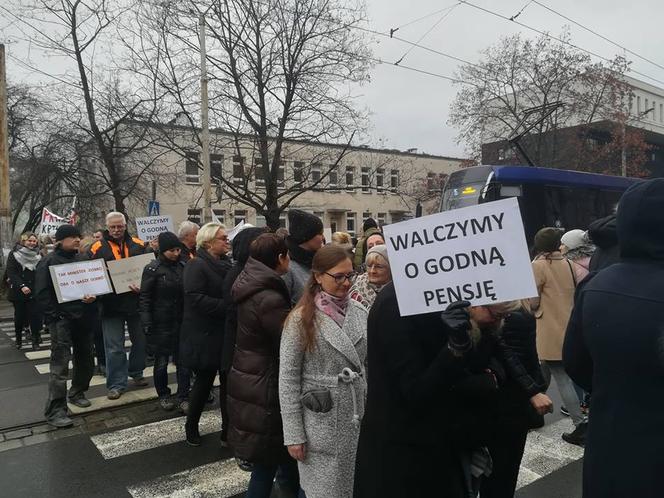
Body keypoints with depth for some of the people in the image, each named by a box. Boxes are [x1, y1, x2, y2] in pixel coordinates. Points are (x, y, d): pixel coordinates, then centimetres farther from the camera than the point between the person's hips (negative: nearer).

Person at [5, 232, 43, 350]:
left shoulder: (39, 255, 6)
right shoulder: (14, 255, -1)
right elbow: (11, 273, -8)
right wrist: (21, 286, -20)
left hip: (34, 292, 1)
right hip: (19, 292, -1)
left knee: (35, 316, -5)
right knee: (19, 316, 9)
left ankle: (36, 340, 3)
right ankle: (18, 339, 26)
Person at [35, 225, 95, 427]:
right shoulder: (49, 262, -4)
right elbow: (42, 293, -9)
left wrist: (92, 296, -3)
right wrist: (55, 317, -16)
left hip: (83, 317, 6)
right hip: (62, 320, -6)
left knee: (85, 359, 13)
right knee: (60, 365, -8)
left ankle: (77, 393, 34)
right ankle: (55, 410, -2)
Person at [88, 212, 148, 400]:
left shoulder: (138, 245, 3)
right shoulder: (98, 248, 0)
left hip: (136, 302, 2)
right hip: (111, 305, -2)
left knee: (140, 340, 15)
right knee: (114, 347, 3)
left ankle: (136, 372, 35)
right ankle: (116, 383, 14)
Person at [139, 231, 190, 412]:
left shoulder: (182, 266, 5)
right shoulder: (152, 269, -8)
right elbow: (144, 297, -8)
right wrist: (146, 323, -14)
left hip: (181, 322, 3)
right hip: (161, 323, -3)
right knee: (161, 362, 9)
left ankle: (183, 397, 12)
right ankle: (163, 395, 28)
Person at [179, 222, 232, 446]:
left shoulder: (226, 264, 12)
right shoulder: (196, 265, -13)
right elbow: (196, 298, -24)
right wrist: (227, 306, -25)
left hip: (226, 334, 7)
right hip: (205, 335, -7)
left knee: (229, 381, 9)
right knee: (204, 381, 6)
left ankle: (229, 430, 21)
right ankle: (192, 427, 28)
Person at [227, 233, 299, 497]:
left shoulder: (250, 285, 2)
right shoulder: (270, 299, -25)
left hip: (249, 378, 9)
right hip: (264, 386, -9)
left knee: (281, 447, 24)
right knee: (266, 461, 8)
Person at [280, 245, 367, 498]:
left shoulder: (360, 311, 2)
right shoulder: (301, 318, -11)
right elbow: (288, 378, -11)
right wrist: (293, 435, -12)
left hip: (358, 417, 4)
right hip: (321, 422, -4)